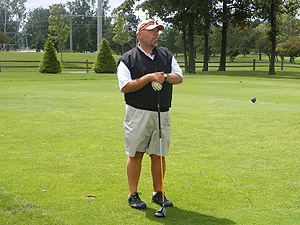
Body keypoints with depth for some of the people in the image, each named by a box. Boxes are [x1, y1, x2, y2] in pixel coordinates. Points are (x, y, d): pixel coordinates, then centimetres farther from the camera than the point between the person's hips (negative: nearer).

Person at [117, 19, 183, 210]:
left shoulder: (166, 55, 13)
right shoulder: (128, 59, -1)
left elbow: (179, 77, 8)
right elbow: (126, 87, -12)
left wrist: (164, 76, -11)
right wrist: (149, 77, -17)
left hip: (162, 114, 4)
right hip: (138, 113, -4)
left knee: (159, 155, 7)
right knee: (135, 154, 1)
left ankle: (158, 193, 17)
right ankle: (133, 195, 10)